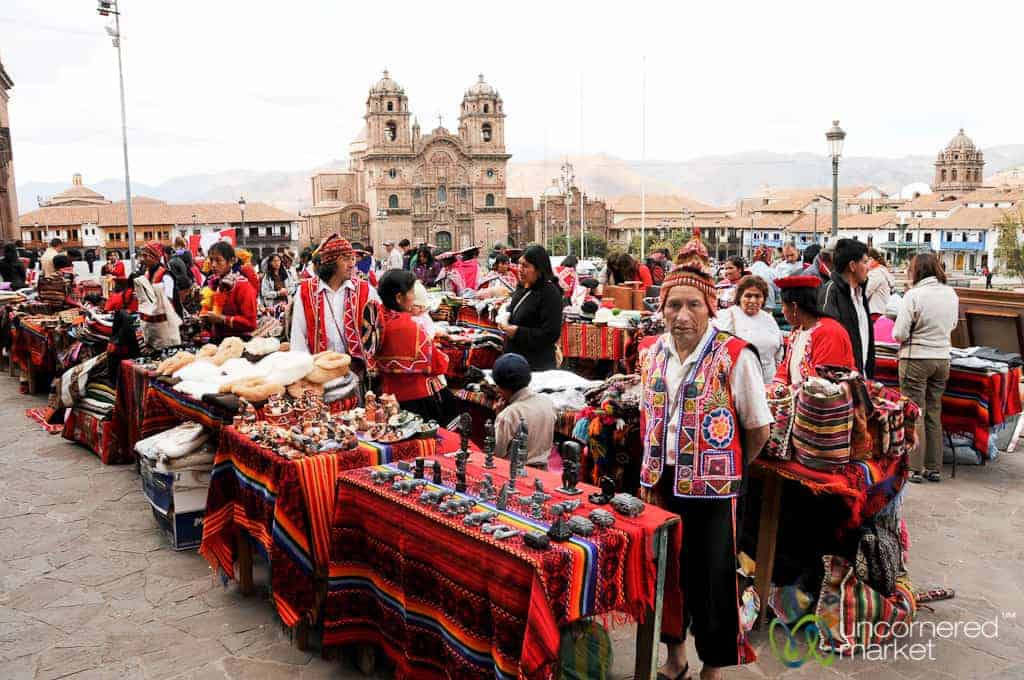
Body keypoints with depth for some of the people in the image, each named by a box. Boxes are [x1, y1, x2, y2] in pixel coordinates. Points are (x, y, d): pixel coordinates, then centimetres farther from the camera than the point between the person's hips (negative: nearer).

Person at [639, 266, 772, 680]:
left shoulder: (734, 357, -16)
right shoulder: (652, 354, 1)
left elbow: (758, 430, -8)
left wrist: (727, 468, 3)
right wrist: (655, 470, 9)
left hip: (711, 486, -5)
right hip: (663, 481, 5)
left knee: (712, 574, 8)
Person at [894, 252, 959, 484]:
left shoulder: (914, 295, -16)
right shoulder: (951, 294, 2)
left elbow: (899, 334, -16)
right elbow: (952, 325, 18)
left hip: (916, 359, -5)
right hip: (942, 359, 5)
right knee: (934, 415, 14)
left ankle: (915, 468, 7)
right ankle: (934, 468, 19)